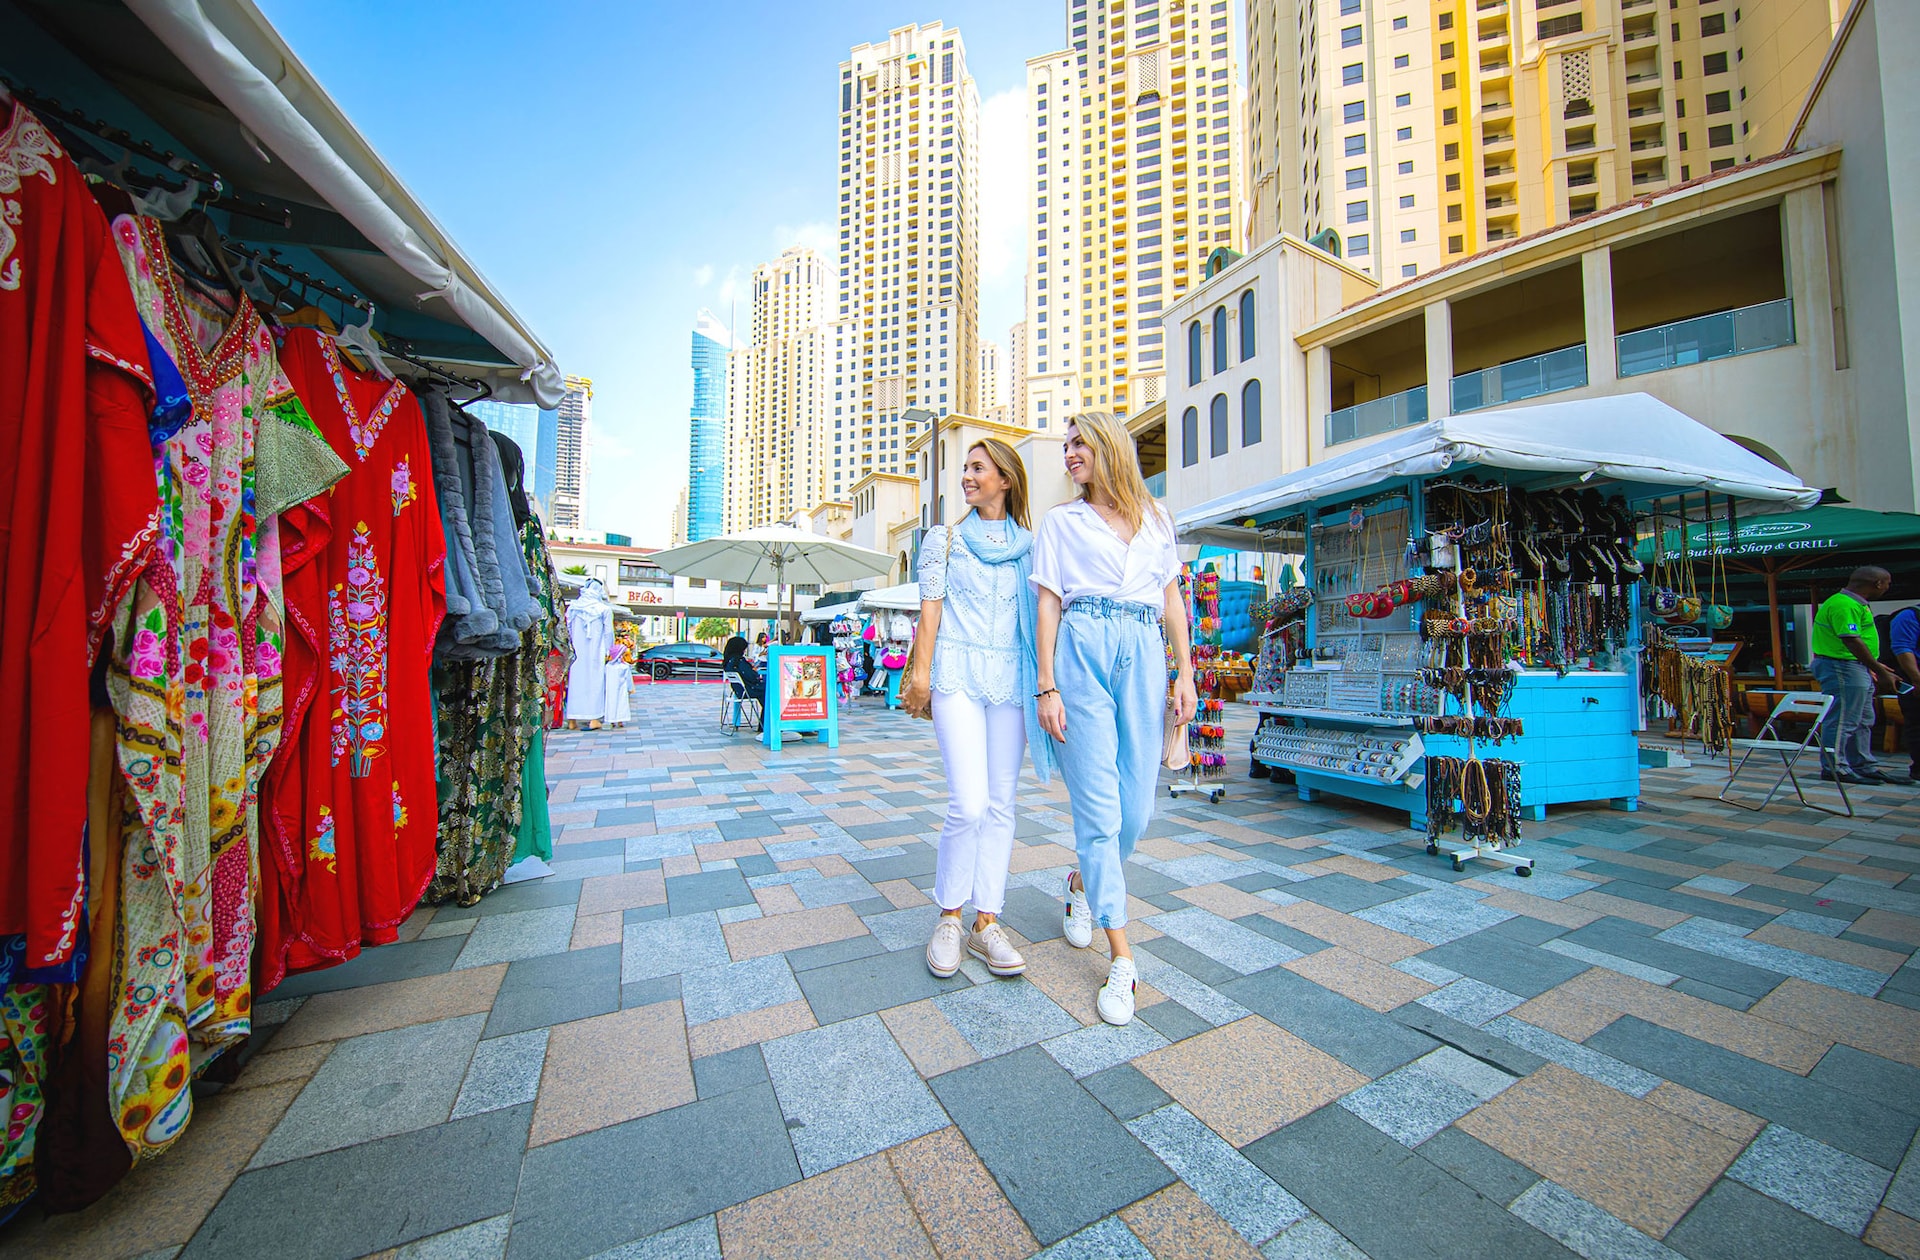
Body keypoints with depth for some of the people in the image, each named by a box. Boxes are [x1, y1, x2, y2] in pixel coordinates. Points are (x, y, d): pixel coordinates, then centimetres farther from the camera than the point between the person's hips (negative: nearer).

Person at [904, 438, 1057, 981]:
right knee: (970, 804, -12)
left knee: (1001, 805, 4)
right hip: (958, 675, -2)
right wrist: (921, 671, -4)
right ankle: (949, 917, 10)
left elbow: (1038, 616, 12)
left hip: (1011, 679, 3)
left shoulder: (1028, 546, 14)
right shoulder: (944, 538, 11)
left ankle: (986, 923, 17)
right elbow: (930, 609, 4)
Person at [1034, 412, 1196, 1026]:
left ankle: (1084, 882, 35)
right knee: (1099, 805, -5)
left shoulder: (1155, 517, 17)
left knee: (1136, 807, 4)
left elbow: (1172, 597, 16)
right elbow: (1048, 605, 4)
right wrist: (1047, 687, -5)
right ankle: (1122, 959, 6)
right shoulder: (1060, 521, 10)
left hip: (1143, 653, 3)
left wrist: (1184, 673, 8)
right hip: (1082, 650, -2)